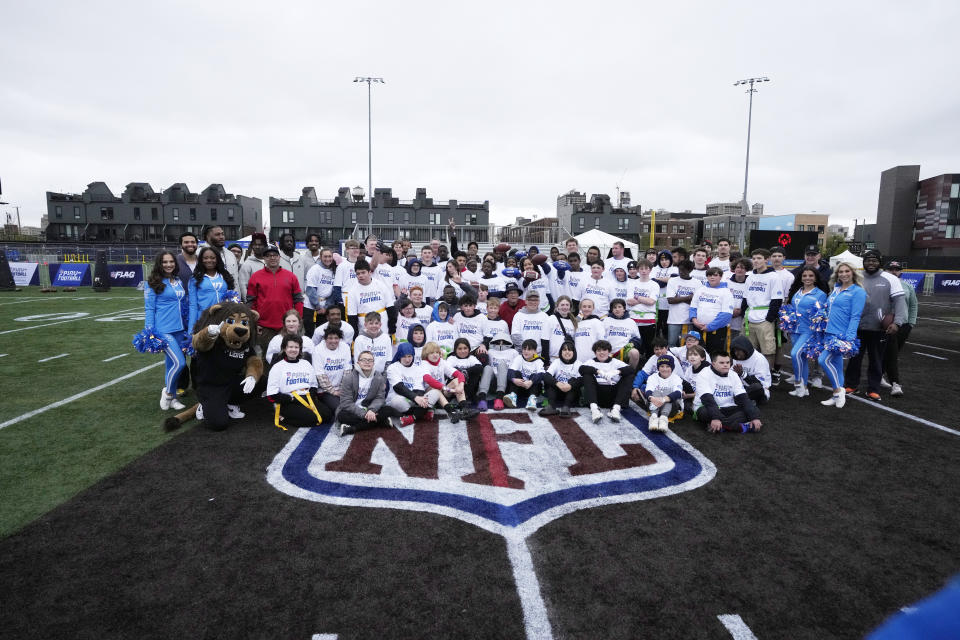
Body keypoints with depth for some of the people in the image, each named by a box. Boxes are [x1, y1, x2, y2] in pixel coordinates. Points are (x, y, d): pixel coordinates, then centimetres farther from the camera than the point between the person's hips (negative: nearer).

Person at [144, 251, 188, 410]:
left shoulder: (179, 281, 11)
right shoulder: (153, 283, -5)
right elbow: (149, 309, -5)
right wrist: (149, 333, -9)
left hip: (179, 329, 6)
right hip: (163, 330, -6)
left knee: (171, 364, 12)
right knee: (179, 362, -15)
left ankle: (172, 398, 22)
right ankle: (168, 391, 8)